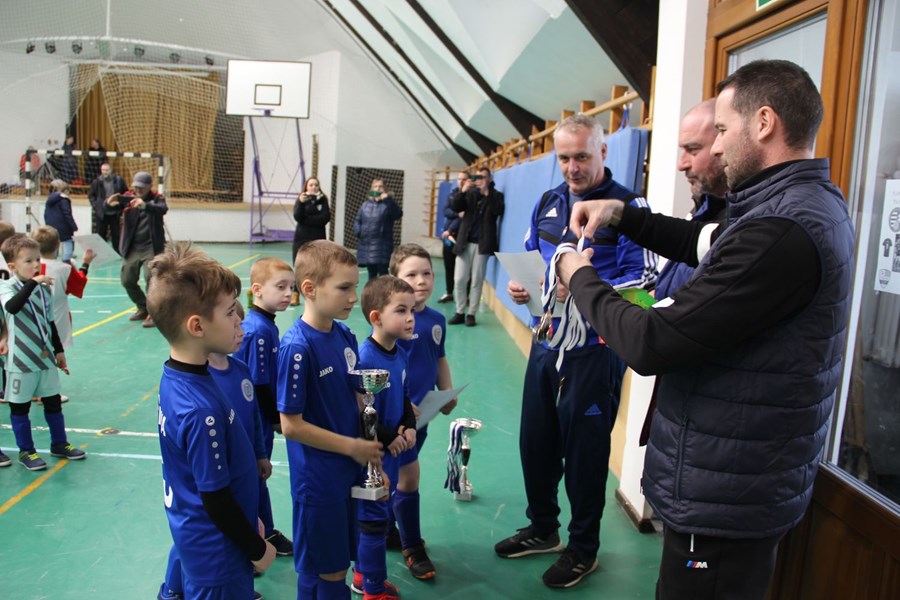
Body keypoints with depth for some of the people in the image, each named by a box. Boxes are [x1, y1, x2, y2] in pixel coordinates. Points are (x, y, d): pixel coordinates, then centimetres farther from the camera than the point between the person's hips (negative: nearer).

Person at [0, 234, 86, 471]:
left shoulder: (43, 288, 3)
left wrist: (59, 350, 15)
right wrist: (32, 283, -39)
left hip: (46, 357, 5)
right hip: (21, 361, -5)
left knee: (53, 401, 14)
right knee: (20, 406, 7)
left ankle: (59, 444, 29)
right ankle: (26, 451, 21)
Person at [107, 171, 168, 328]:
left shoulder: (157, 198, -4)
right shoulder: (128, 198, 3)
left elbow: (163, 209, -26)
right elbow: (113, 207, -10)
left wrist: (145, 205, -45)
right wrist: (109, 203, -35)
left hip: (152, 247, -4)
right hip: (132, 248, 4)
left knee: (151, 277, -18)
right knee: (127, 280, 10)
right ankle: (143, 309, 30)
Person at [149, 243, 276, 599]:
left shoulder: (175, 376, -5)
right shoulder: (201, 409, -32)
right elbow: (215, 498, -24)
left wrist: (250, 521, 16)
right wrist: (257, 549, -9)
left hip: (197, 536, 8)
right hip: (217, 548, -8)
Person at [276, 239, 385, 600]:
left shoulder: (345, 336, 0)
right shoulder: (297, 347, -22)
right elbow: (291, 425, -20)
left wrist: (372, 452, 2)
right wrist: (352, 446, -16)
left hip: (350, 472, 7)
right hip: (318, 482, -7)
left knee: (338, 566, 21)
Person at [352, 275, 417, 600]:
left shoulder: (401, 355, 1)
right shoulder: (365, 359, -24)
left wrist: (409, 428, -2)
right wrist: (389, 438, -17)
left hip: (392, 449, 8)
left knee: (375, 513, 20)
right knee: (374, 520, 5)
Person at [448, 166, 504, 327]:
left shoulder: (496, 195, 4)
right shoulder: (470, 193, 12)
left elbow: (498, 211, -15)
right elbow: (455, 207, 0)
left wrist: (486, 193, -17)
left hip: (482, 244, -2)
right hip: (465, 242, 3)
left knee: (477, 281, 1)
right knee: (459, 279, 0)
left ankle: (471, 314, 10)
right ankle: (459, 313, 12)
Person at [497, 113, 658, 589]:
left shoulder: (628, 206, -9)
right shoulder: (548, 203, 11)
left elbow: (643, 277, -16)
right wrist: (519, 287, -3)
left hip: (595, 349, -6)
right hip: (547, 340, 6)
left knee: (584, 449, 6)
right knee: (536, 439, 15)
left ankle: (583, 548, 27)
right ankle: (542, 527, 37)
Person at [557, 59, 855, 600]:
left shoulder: (780, 230, -27)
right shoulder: (817, 203, 7)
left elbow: (650, 344, -26)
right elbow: (708, 243, 21)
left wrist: (582, 278, -9)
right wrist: (624, 216, 8)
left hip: (721, 501, -10)